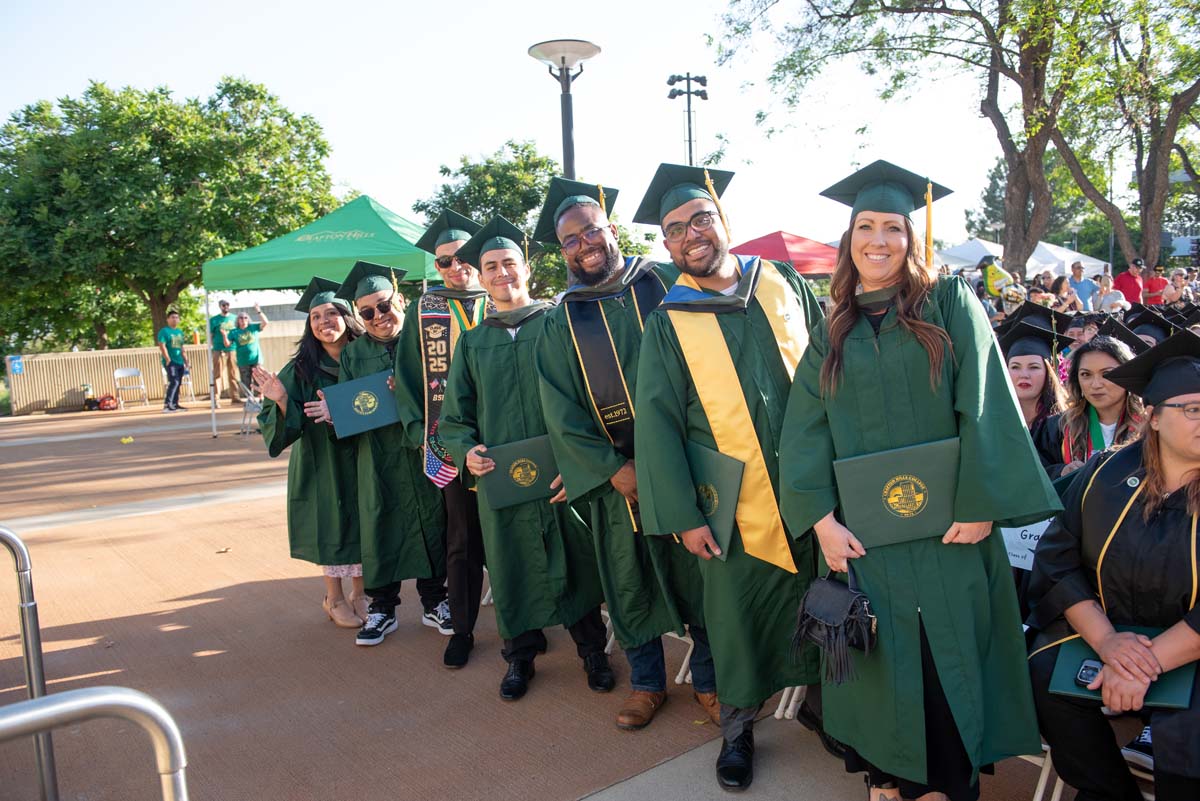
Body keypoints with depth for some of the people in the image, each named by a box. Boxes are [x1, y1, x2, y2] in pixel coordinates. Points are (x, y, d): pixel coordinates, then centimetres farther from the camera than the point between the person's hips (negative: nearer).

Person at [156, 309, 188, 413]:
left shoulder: (180, 332, 18)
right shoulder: (164, 331, -5)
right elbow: (162, 346, -12)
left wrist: (185, 360, 19)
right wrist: (168, 359, -18)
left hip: (180, 362, 8)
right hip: (170, 362, -8)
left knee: (177, 383, 9)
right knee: (174, 382, -18)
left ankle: (175, 404, 16)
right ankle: (167, 405, -20)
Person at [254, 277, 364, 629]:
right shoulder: (301, 369, -7)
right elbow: (292, 424, -9)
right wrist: (281, 399, -29)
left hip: (361, 459, 2)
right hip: (322, 459, -1)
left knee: (360, 524, 9)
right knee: (330, 526, 6)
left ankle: (360, 592, 27)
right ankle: (334, 598, 24)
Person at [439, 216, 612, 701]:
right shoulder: (472, 341, 11)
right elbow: (454, 414, 12)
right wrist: (466, 449, -8)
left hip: (563, 475, -2)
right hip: (499, 479, 2)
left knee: (577, 566, 9)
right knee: (513, 571, 11)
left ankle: (592, 650, 29)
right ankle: (520, 656, 31)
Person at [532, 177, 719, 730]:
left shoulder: (667, 283, 2)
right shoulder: (561, 322, 4)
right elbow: (560, 411, -1)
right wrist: (614, 470, -11)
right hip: (613, 475, 1)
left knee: (699, 575, 7)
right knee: (630, 581, 11)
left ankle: (708, 679, 27)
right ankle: (646, 681, 30)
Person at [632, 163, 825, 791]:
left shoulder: (784, 284, 5)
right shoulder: (668, 322, -2)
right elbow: (656, 423, -5)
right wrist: (682, 515, -10)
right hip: (735, 504, -2)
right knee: (738, 614, 8)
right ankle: (738, 724, 29)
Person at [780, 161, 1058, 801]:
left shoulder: (950, 304, 1)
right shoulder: (832, 333, 8)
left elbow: (985, 407, -7)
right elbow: (805, 432, 1)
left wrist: (981, 505, -14)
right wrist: (821, 516, -9)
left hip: (945, 524, -2)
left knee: (948, 659, 6)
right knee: (882, 661, 9)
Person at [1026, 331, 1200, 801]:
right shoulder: (1106, 474, -1)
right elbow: (1057, 558, -4)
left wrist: (1148, 665, -24)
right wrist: (1104, 639, -17)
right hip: (1102, 627, 3)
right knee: (1043, 675, -21)